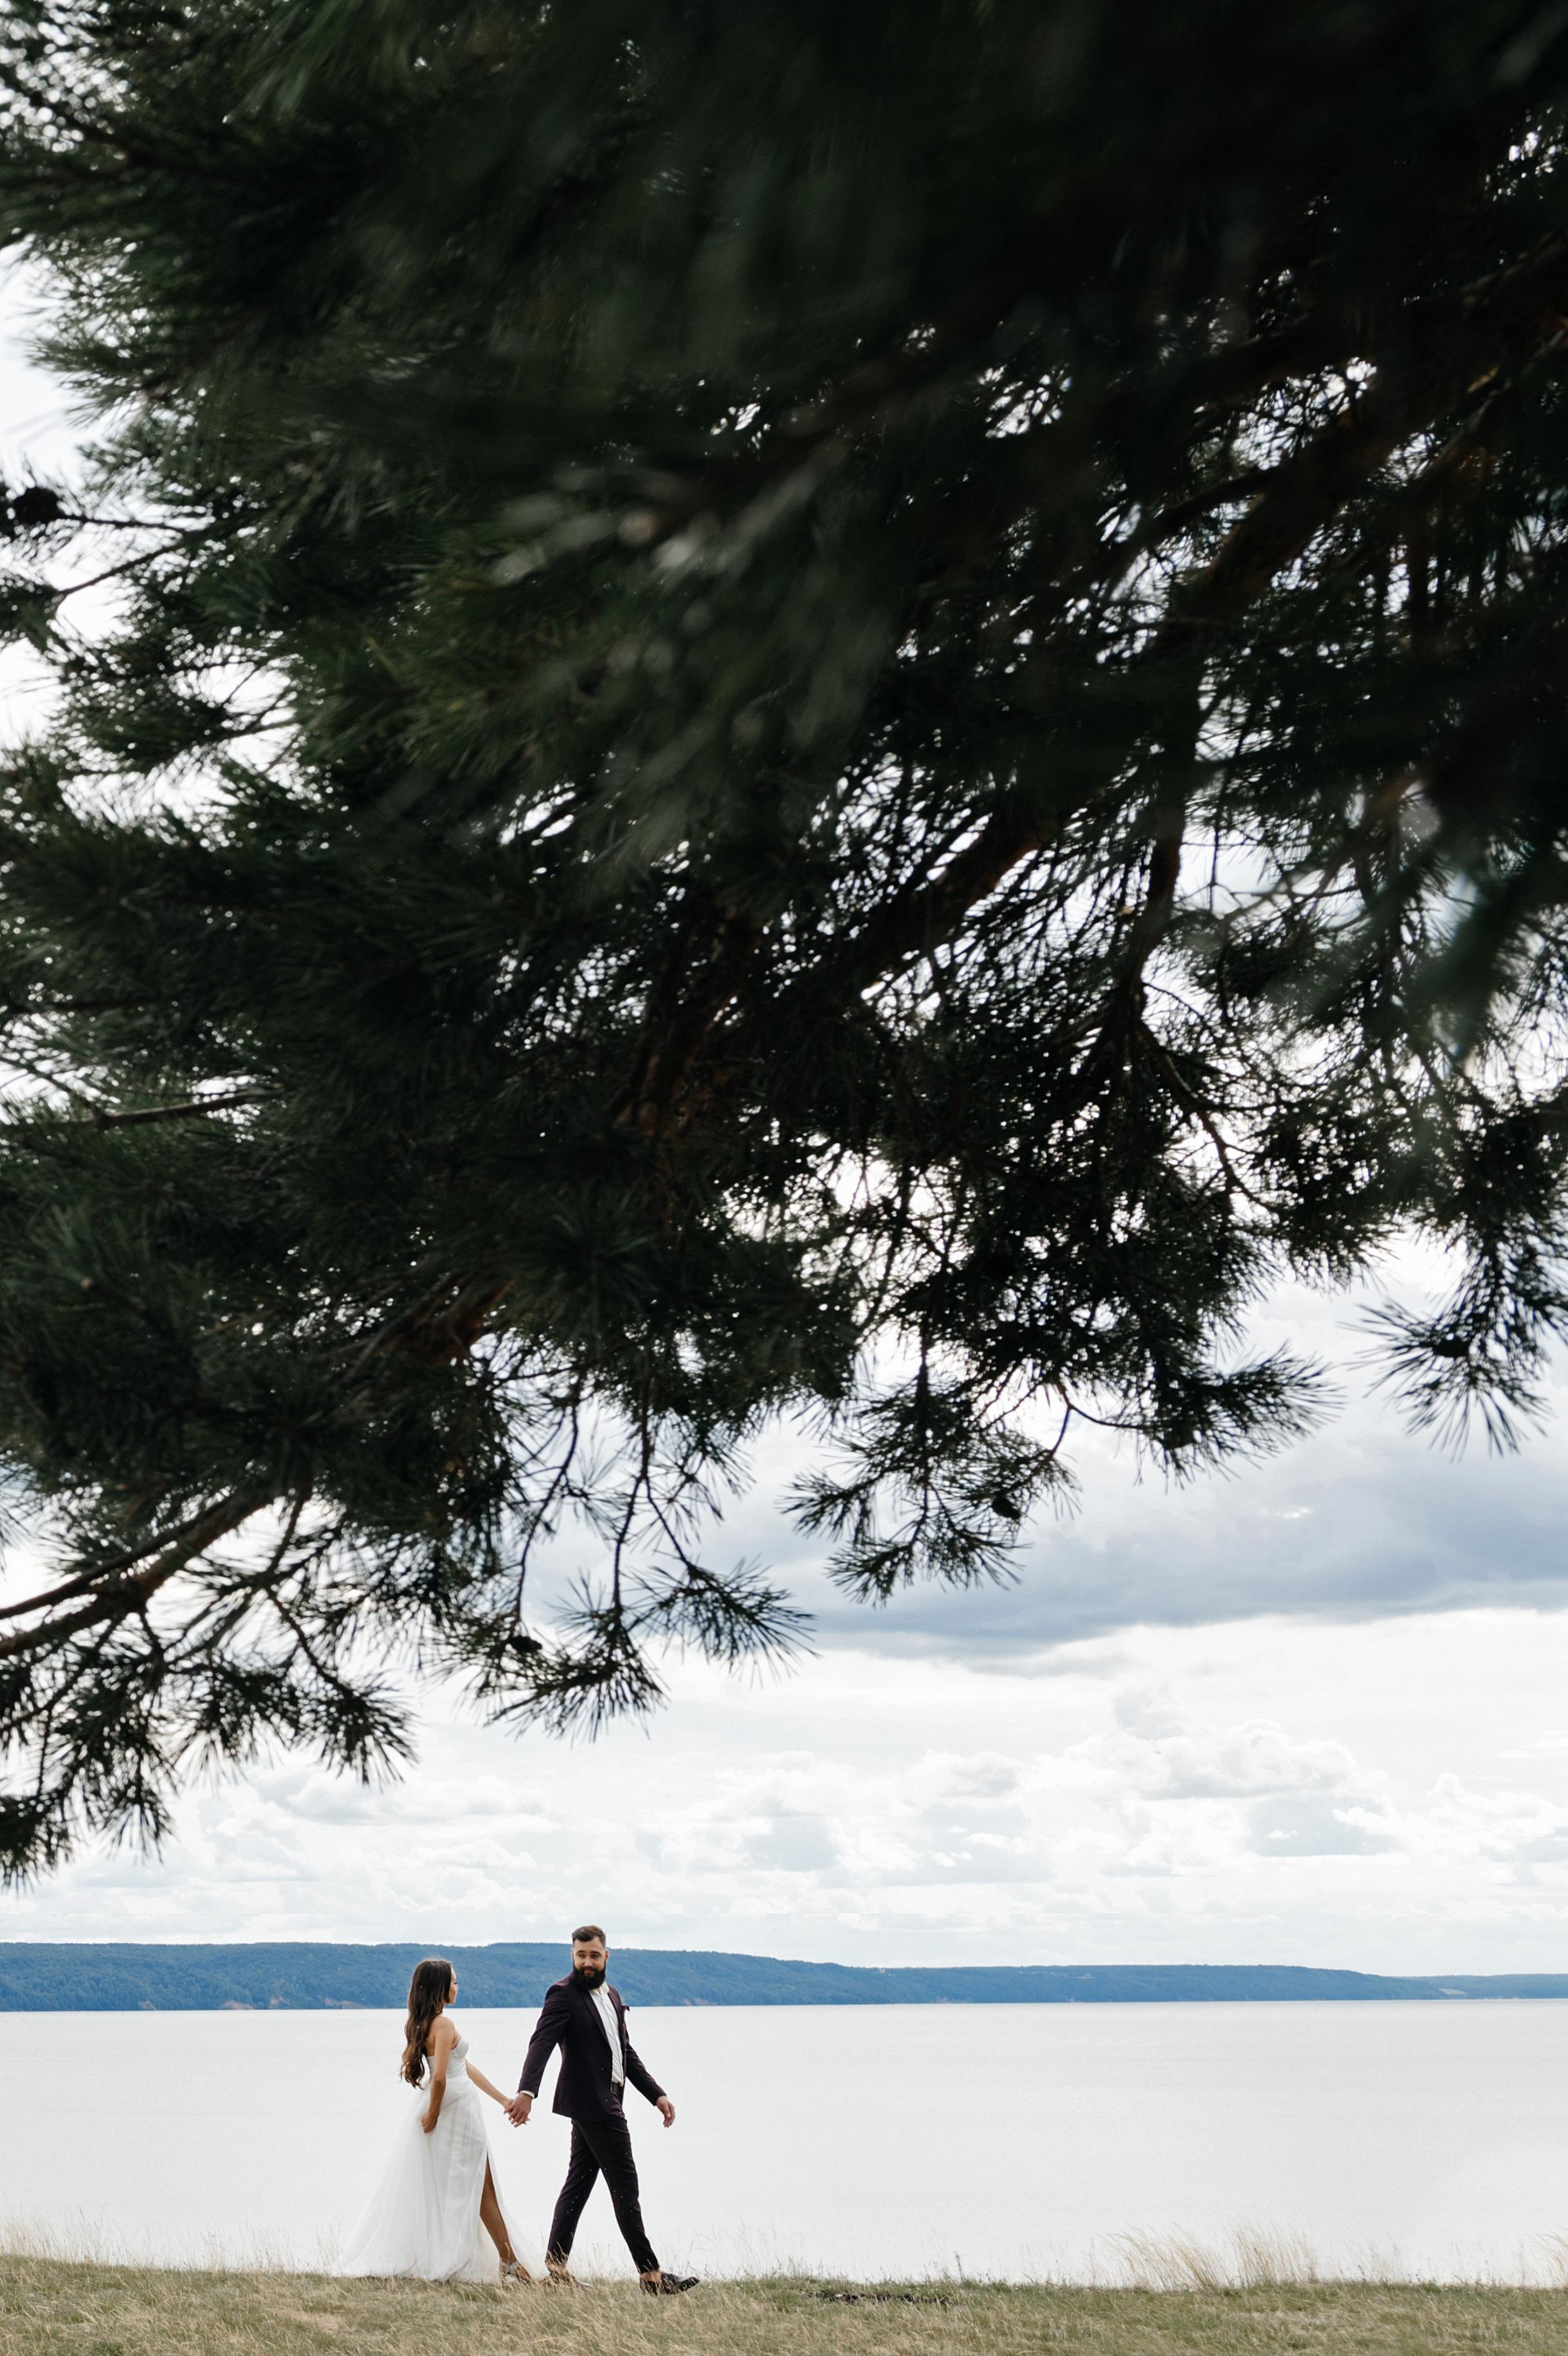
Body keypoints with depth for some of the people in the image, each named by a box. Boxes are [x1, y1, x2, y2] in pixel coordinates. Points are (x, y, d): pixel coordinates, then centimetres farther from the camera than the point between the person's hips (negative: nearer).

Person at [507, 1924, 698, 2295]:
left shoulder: (611, 1994, 15)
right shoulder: (563, 1994, -12)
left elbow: (626, 2051, 20)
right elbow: (541, 2043, -25)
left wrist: (657, 2094, 14)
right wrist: (526, 2092, -40)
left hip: (605, 2100, 9)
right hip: (591, 2102, -9)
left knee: (579, 2183, 11)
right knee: (625, 2187, -5)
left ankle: (555, 2267, 16)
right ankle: (651, 2275, -1)